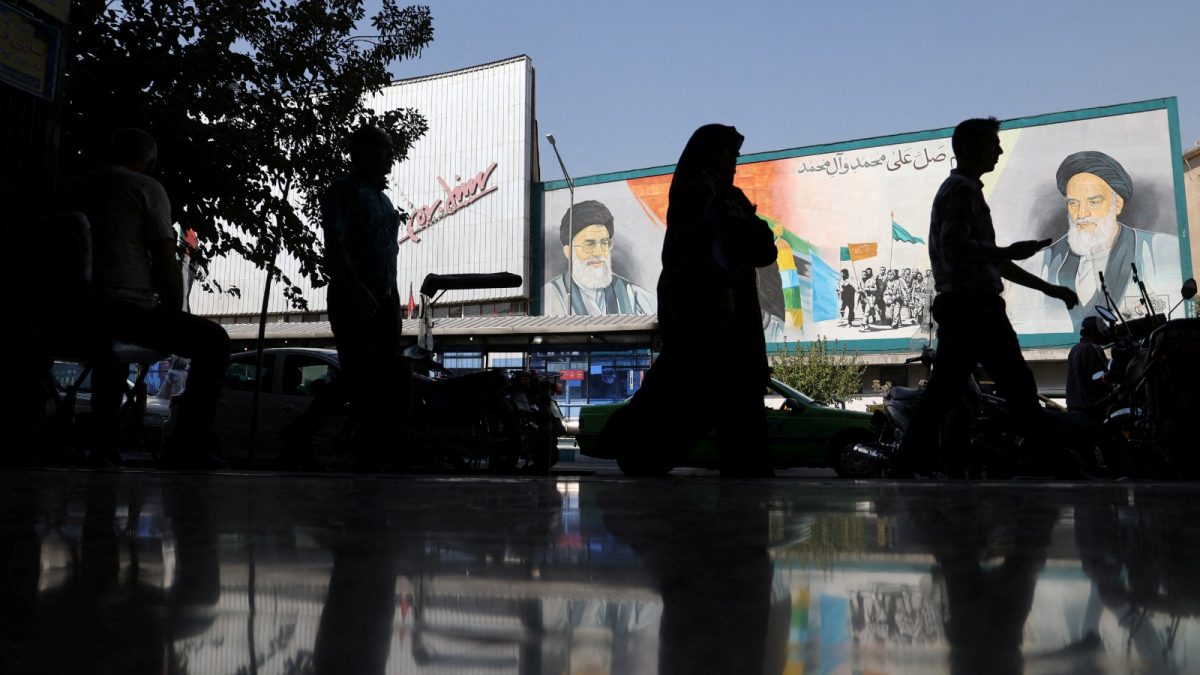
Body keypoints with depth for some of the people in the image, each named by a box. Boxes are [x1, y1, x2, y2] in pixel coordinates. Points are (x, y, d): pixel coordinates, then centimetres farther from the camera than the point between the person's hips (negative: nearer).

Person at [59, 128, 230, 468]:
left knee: (111, 339, 39)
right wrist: (174, 317, 9)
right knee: (212, 340, 8)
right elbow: (166, 262, -6)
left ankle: (103, 444, 37)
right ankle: (188, 446, 3)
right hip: (128, 309, -7)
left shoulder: (70, 189, 18)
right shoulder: (147, 188, 0)